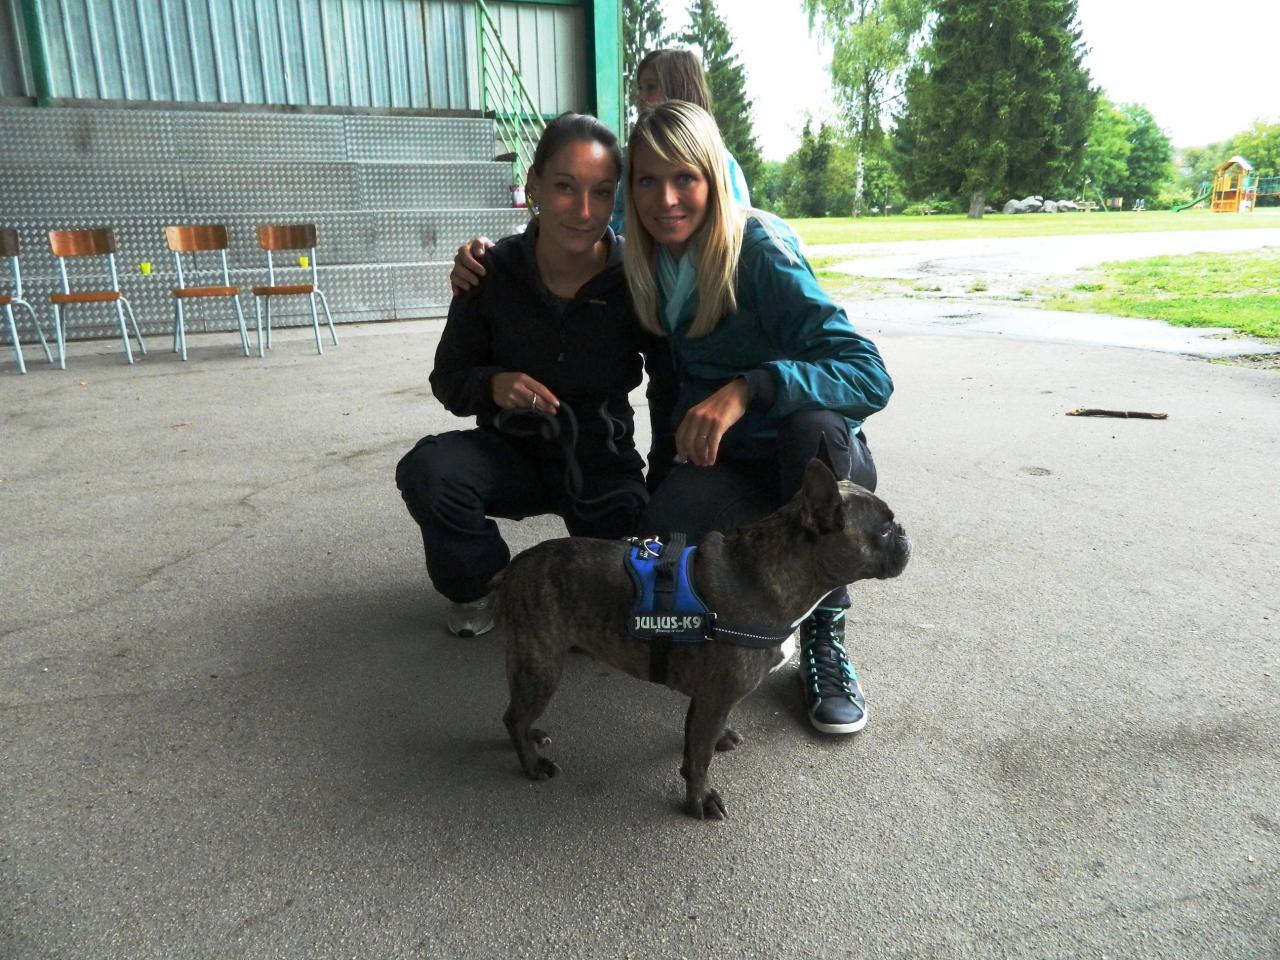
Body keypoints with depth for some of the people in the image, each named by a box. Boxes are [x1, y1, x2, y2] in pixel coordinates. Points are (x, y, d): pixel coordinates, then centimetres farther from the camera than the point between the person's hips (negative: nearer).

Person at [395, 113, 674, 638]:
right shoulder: (493, 272, -12)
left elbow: (671, 388, -6)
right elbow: (447, 378, -1)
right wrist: (491, 385, -24)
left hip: (603, 462, 0)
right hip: (513, 452, 1)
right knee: (428, 469, -29)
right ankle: (479, 586, 2)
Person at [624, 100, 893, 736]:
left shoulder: (760, 249, -19)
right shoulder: (647, 262, -3)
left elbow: (870, 376, -29)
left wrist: (747, 389, -42)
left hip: (819, 462, -3)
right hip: (730, 469, 3)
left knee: (815, 425, -38)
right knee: (667, 532, -30)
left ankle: (825, 637, -17)